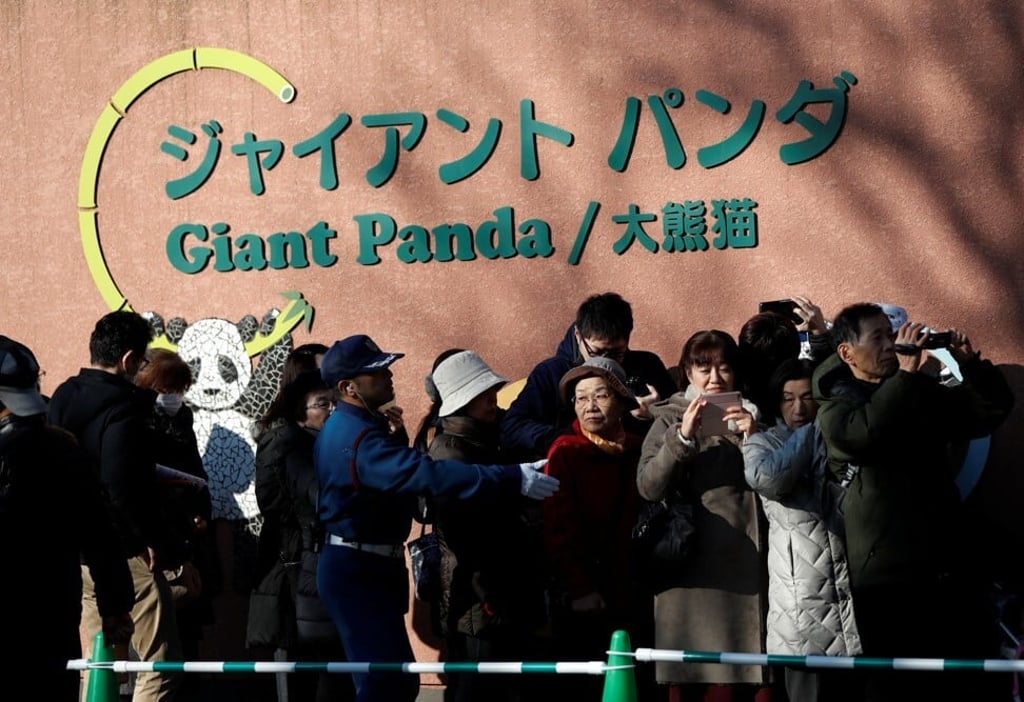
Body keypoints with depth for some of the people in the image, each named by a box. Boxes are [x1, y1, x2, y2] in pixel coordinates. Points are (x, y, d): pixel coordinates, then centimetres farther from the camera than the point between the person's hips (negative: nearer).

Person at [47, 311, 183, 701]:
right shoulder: (121, 408, -17)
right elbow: (125, 488, -27)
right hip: (125, 557, -9)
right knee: (161, 667, -4)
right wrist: (159, 541, -16)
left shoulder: (62, 399, 9)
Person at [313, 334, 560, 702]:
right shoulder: (359, 438, -24)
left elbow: (400, 470, 17)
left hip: (362, 568, 11)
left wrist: (394, 437, -3)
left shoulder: (342, 427, 11)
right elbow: (428, 474, -36)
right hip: (359, 572, -11)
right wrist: (513, 478, -40)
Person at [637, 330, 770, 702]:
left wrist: (754, 438, -9)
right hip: (692, 567, -2)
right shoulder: (670, 420, 8)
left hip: (745, 564, 2)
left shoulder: (750, 417, 15)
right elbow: (648, 486, -7)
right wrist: (682, 438, -18)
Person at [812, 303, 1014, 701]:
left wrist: (970, 363, -3)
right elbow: (862, 432, -24)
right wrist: (906, 371, -22)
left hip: (950, 568, 5)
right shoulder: (835, 405, -1)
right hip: (886, 578, -5)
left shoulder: (923, 392, 15)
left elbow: (992, 411, 13)